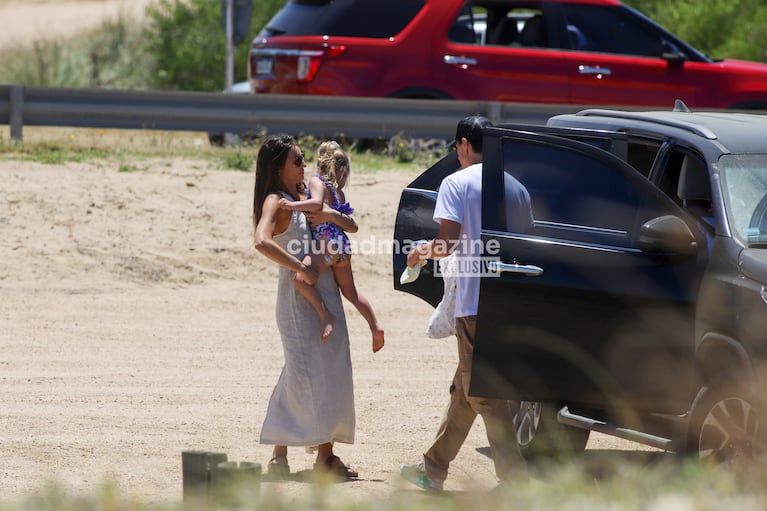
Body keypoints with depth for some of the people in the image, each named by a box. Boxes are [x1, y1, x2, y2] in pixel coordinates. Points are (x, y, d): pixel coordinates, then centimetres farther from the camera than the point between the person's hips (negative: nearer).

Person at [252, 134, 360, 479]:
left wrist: (333, 216, -3)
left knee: (332, 372, 7)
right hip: (298, 296, -8)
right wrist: (300, 268, -25)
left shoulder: (305, 197, 16)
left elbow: (352, 227, 18)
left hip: (325, 292, 8)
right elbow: (262, 242, -28)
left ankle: (326, 453, 10)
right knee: (302, 373, -10)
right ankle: (279, 454, -6)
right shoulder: (275, 202, -8)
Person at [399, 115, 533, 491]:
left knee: (482, 391, -4)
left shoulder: (457, 183, -5)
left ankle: (514, 476, -11)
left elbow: (447, 242, -12)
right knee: (464, 387, 17)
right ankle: (433, 468, 26)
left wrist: (419, 253, 8)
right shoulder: (516, 187, 14)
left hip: (475, 302, -7)